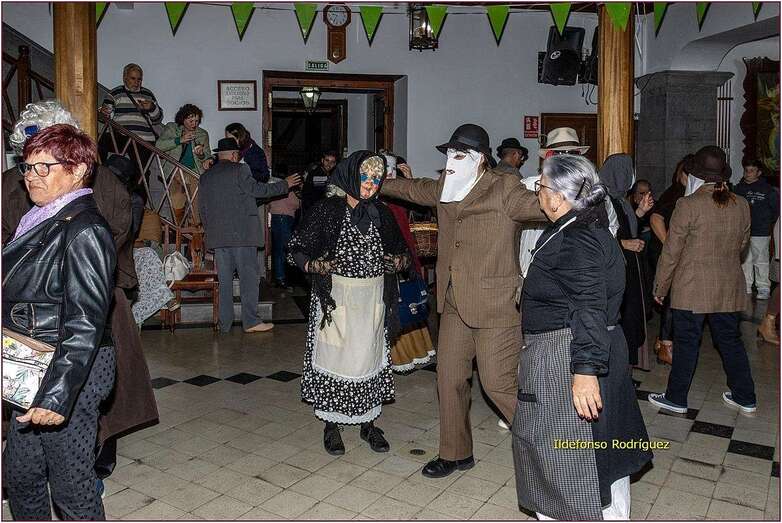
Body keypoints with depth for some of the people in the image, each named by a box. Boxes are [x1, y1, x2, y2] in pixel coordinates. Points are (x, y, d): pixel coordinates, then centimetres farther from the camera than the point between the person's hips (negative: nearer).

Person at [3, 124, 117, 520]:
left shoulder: (84, 230, -17)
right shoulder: (40, 221, 12)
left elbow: (85, 323, -23)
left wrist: (57, 393, -27)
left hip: (71, 372, -9)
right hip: (35, 369, 9)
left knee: (71, 486, 5)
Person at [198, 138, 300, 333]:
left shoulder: (205, 177, 15)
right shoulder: (239, 170, -4)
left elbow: (202, 209, 16)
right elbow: (257, 189, -7)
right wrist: (285, 185, 3)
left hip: (217, 236, 6)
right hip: (241, 234, -6)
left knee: (224, 280, 9)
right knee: (249, 277, -1)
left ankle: (225, 323, 13)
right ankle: (250, 321, -1)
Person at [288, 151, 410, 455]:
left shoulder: (382, 215, 5)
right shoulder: (327, 210, -6)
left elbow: (402, 251, 17)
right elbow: (296, 250, -4)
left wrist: (400, 262, -6)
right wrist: (314, 265, -24)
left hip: (373, 300, 3)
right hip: (336, 298, -3)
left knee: (370, 357, 10)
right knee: (334, 357, 2)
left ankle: (369, 423, 27)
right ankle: (331, 425, 21)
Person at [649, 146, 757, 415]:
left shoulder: (688, 205, -15)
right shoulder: (741, 204, 2)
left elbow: (671, 252, -11)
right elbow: (742, 244, 15)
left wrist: (660, 287, -2)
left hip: (692, 289, -5)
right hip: (730, 289, 5)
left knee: (686, 342, 5)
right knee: (730, 340, 18)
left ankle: (676, 398, 17)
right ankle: (745, 397, 30)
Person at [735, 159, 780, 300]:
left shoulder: (767, 189, -5)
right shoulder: (739, 187, 6)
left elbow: (777, 207, 3)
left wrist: (769, 222, 6)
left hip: (760, 232, -4)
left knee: (761, 261, 1)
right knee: (744, 260, 10)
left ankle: (764, 288, 9)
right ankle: (746, 286, 20)